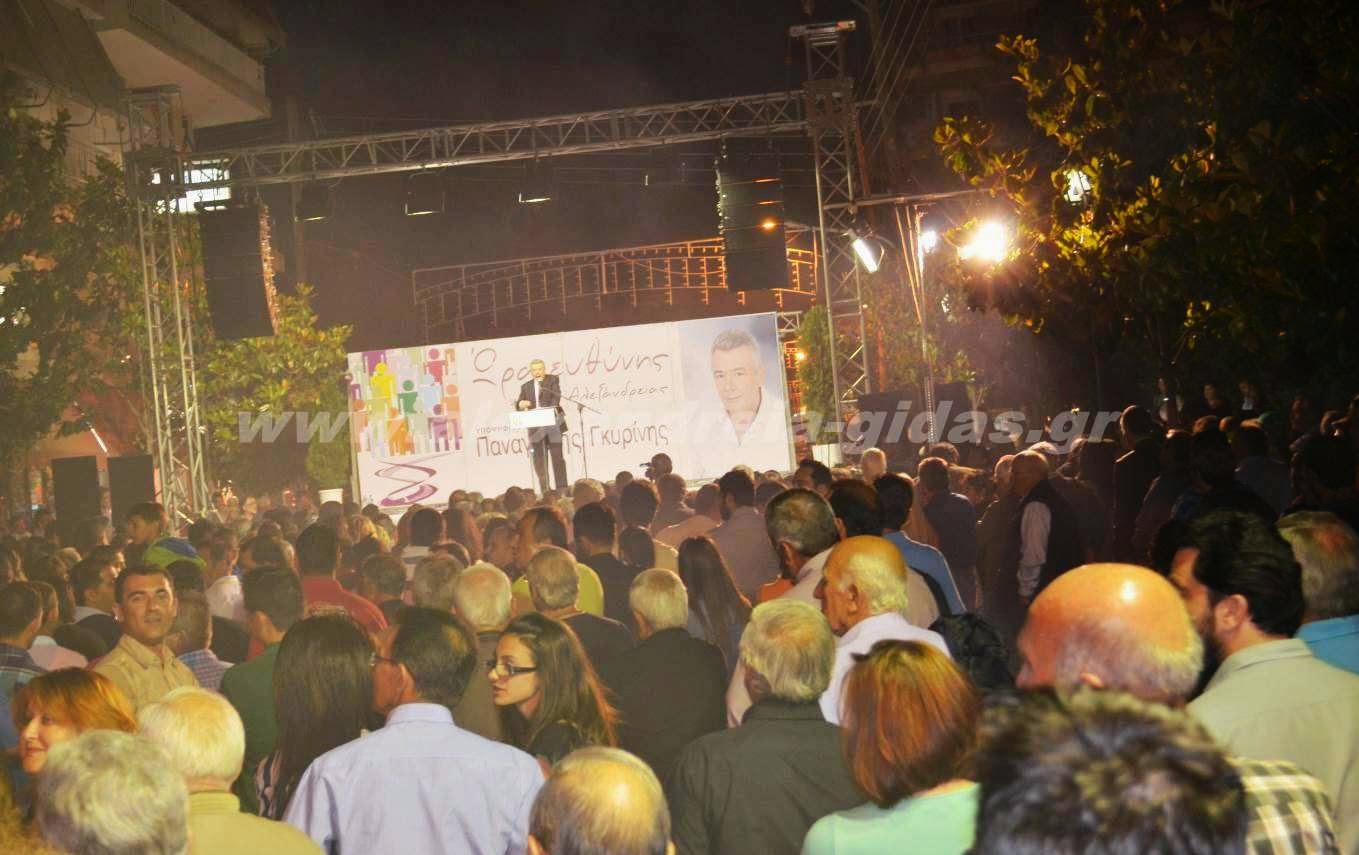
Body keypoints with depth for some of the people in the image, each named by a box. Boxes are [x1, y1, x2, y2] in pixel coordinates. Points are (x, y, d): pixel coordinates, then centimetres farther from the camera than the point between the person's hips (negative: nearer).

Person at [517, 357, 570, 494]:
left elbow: (556, 396, -7)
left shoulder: (553, 379, 9)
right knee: (539, 458, -1)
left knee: (557, 456, -3)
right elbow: (519, 405, 14)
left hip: (553, 423, -3)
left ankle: (562, 488, 0)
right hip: (536, 425, 3)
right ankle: (545, 490, 2)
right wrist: (521, 404, -11)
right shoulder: (526, 386, 18)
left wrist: (553, 408, -27)